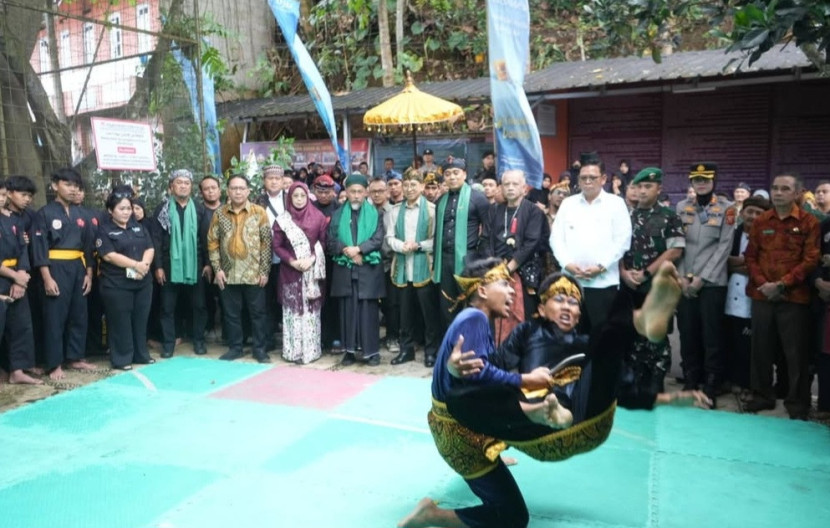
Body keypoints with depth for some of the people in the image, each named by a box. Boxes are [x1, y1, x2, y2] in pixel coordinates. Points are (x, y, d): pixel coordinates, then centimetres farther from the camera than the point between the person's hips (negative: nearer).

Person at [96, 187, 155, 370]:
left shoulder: (138, 226, 12)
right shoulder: (104, 230, -4)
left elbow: (150, 248, 6)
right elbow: (109, 255, -14)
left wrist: (145, 264, -14)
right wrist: (136, 265, -17)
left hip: (143, 282, 5)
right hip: (117, 284, -5)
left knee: (141, 320, 11)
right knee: (120, 322, 1)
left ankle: (141, 355, 23)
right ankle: (121, 359, 10)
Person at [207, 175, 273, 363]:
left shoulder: (259, 212, -2)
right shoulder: (219, 214, 4)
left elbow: (266, 242, -3)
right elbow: (212, 242, 6)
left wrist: (264, 270, -7)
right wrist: (217, 269, -2)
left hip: (254, 274, -2)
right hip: (228, 275, 2)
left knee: (257, 312, 5)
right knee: (231, 313, 10)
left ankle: (260, 349, 17)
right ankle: (234, 347, 24)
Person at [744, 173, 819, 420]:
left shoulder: (809, 222, 0)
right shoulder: (760, 221, 10)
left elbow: (811, 260, -6)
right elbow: (750, 256, 9)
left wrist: (783, 283, -14)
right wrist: (761, 283, -7)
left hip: (794, 296, -3)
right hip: (762, 295, 3)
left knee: (796, 352, 3)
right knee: (762, 348, 10)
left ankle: (798, 403, 16)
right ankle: (762, 395, 24)